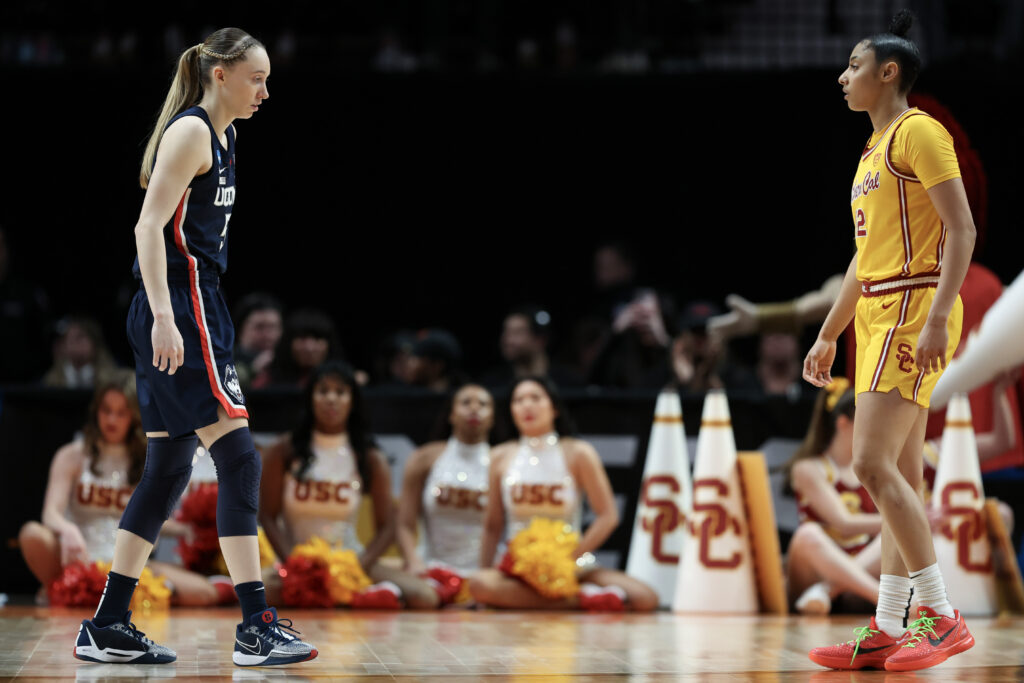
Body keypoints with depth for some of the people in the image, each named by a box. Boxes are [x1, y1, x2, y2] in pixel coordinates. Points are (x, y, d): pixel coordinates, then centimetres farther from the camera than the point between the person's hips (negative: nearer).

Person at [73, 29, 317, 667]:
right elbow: (149, 227, -18)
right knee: (239, 459, -11)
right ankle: (257, 627, -11)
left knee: (169, 471, 11)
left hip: (195, 311, 10)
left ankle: (108, 627, 14)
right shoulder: (190, 131, -9)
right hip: (177, 312, -10)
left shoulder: (220, 136, 19)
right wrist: (164, 317, -25)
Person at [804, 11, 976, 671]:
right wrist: (828, 335, 25)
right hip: (877, 313, 9)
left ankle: (943, 616, -11)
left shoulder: (919, 131, -7)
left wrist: (936, 319, -24)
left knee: (873, 464, -16)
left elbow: (962, 230, -16)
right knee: (902, 477, 7)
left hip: (914, 309, -9)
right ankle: (887, 632, 7)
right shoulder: (874, 149, 21)